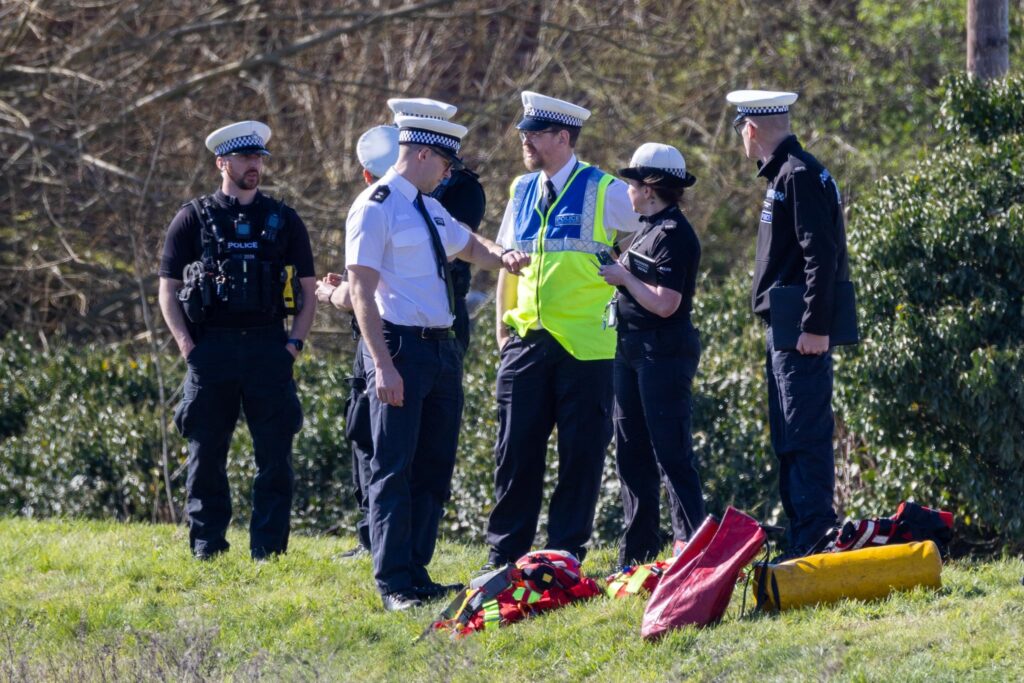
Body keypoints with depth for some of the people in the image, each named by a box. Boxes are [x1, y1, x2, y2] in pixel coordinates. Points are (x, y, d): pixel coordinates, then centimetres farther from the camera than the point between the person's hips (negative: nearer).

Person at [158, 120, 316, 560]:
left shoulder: (283, 219, 11)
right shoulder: (194, 219, 6)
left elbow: (308, 289, 13)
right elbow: (168, 290, 6)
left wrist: (294, 342, 1)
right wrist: (187, 345, -5)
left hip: (268, 348, 1)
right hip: (211, 350, -1)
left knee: (275, 454, -2)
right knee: (206, 454, 2)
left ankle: (268, 548, 4)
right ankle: (206, 548, 9)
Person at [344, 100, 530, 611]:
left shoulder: (431, 209, 16)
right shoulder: (376, 209, -10)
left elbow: (468, 246, 35)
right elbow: (362, 291, -15)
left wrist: (500, 256, 11)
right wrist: (383, 365, -22)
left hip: (442, 349, 9)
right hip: (401, 348, -9)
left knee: (435, 467, 11)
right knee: (395, 469, -5)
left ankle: (417, 575, 19)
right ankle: (393, 585, -3)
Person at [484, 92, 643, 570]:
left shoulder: (604, 192, -3)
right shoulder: (522, 191, 12)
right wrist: (502, 323, 15)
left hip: (584, 345, -4)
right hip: (526, 343, 4)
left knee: (580, 453, 1)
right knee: (516, 450, 3)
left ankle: (565, 553, 9)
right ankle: (504, 554, 9)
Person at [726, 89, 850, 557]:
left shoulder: (800, 175, -13)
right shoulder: (785, 173, 18)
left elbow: (822, 254, -20)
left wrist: (816, 327, -23)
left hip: (800, 332, -11)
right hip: (785, 327, 11)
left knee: (805, 435, -11)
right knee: (788, 440, 12)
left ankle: (814, 544, -11)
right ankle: (799, 541, 16)